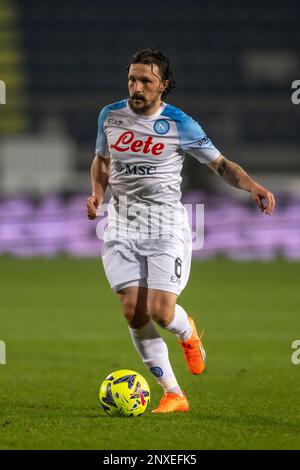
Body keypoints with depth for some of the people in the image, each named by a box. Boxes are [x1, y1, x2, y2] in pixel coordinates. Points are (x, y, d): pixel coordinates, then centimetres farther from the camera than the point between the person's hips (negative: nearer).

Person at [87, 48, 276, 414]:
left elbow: (220, 164, 0)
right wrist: (97, 192, 2)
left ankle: (188, 334, 24)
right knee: (133, 312, -9)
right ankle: (173, 394, 2)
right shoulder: (110, 116, 4)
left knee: (161, 312, -16)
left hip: (166, 226, -3)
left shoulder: (180, 125, -6)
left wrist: (252, 186, -18)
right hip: (121, 226, 3)